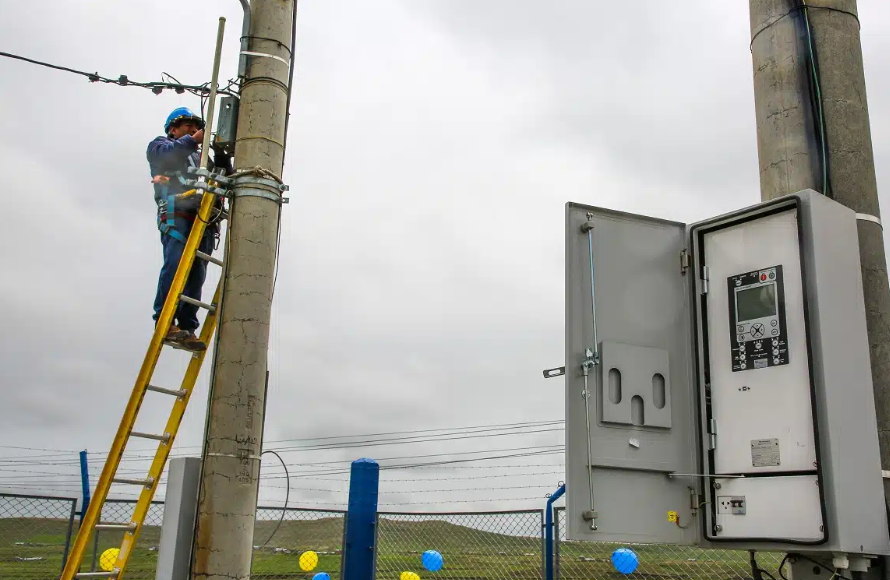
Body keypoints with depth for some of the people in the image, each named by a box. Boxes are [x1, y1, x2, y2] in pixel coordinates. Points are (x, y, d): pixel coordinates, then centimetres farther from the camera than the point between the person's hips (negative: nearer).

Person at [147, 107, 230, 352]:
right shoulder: (160, 144, 24)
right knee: (176, 264, -22)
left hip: (205, 220, 5)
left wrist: (221, 154, 10)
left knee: (197, 274, -8)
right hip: (177, 214, -5)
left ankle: (187, 329, -13)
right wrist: (193, 140, 0)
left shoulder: (201, 156, 38)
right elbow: (164, 154, -1)